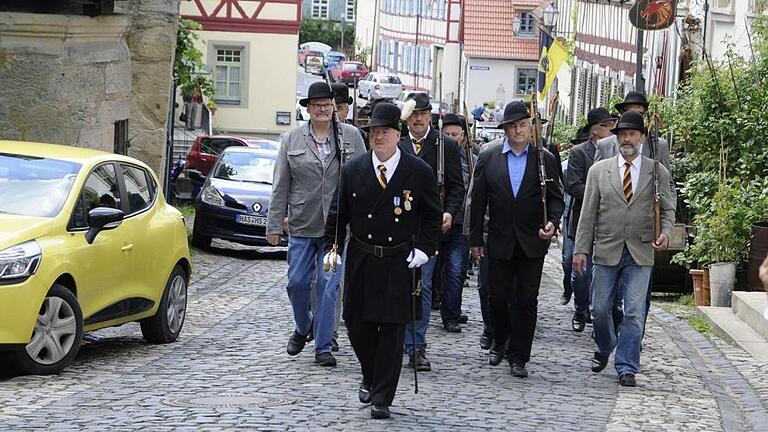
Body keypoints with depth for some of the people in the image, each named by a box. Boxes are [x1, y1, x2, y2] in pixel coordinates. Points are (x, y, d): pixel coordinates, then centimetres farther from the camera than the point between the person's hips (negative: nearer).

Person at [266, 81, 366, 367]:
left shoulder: (351, 136, 2)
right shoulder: (292, 139, 4)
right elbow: (280, 186, 5)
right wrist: (274, 225, 2)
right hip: (301, 225, 1)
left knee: (328, 285, -1)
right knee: (297, 282, 4)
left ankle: (323, 347, 6)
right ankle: (303, 327, 32)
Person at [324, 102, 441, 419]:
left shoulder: (419, 172, -2)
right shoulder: (353, 170, 3)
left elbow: (432, 215, 5)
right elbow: (338, 213, 9)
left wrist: (424, 248, -6)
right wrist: (332, 248, 0)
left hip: (399, 262, -2)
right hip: (361, 260, 2)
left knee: (392, 328, -2)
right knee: (357, 323, 6)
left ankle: (382, 398, 6)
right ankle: (370, 378, 32)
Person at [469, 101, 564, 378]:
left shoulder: (545, 159, 1)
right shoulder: (488, 157, 2)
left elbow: (555, 197, 4)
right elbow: (478, 200, 4)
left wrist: (552, 222, -17)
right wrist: (475, 240, 3)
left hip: (531, 242, -1)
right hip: (499, 240, 1)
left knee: (526, 301, 0)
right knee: (498, 298, 9)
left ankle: (518, 357, 7)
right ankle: (499, 343, 32)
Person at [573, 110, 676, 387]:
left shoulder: (658, 172, 5)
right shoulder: (599, 171, 6)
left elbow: (668, 208, 10)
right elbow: (588, 214, 5)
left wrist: (665, 232, -10)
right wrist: (581, 249, -2)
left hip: (641, 253, -1)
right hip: (607, 251, 1)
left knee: (634, 313, -5)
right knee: (600, 309, 7)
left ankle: (626, 368, 2)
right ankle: (604, 349, 35)